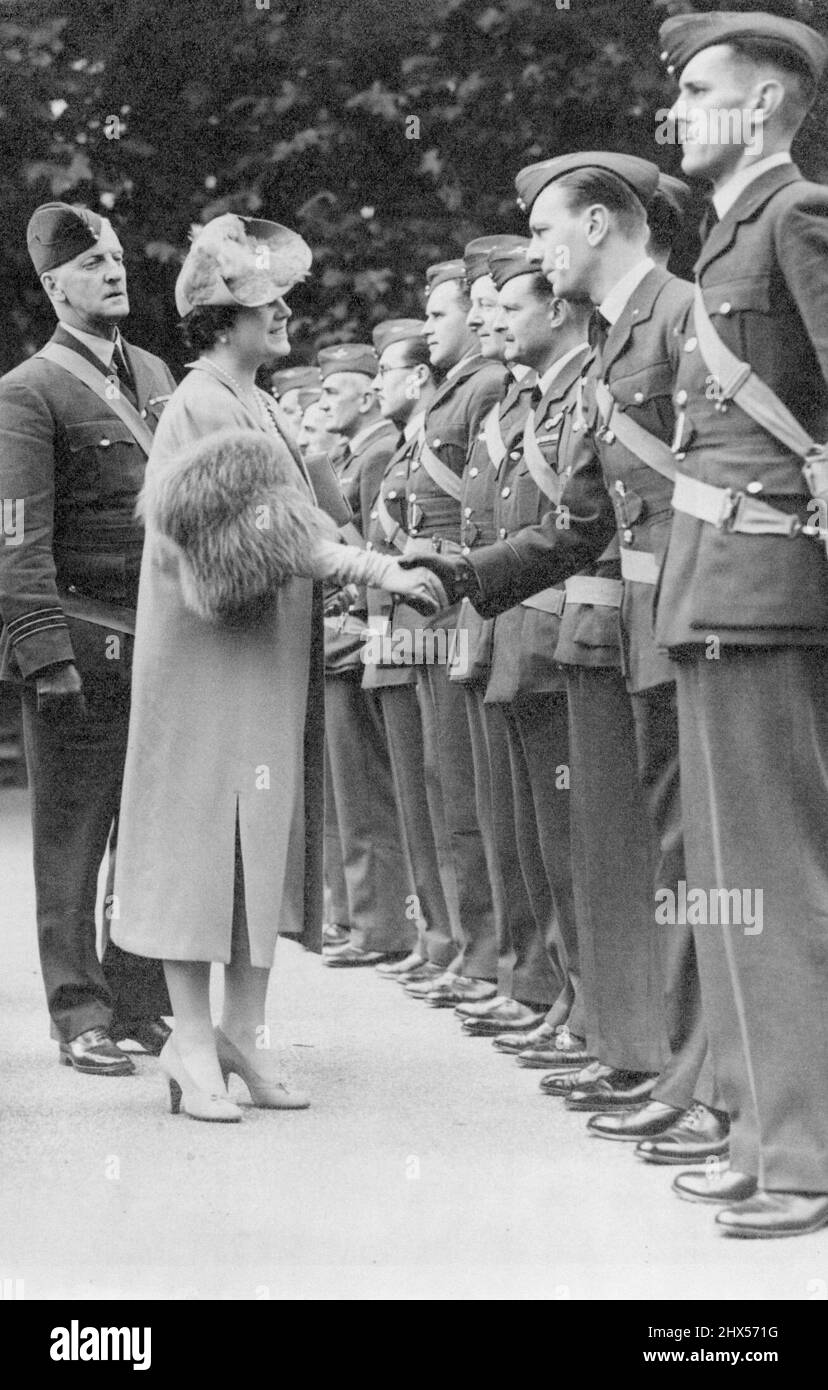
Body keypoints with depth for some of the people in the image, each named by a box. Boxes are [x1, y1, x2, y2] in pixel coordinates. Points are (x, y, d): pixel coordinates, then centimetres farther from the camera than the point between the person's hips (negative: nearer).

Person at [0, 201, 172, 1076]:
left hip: (163, 642, 6)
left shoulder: (156, 375, 14)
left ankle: (142, 1002, 19)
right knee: (73, 843, 1)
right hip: (81, 644, -6)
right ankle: (81, 1017, 8)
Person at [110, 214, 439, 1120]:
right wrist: (375, 569, -25)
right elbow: (262, 535, -22)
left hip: (271, 656, 9)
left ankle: (241, 1031, 13)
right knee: (205, 828, -4)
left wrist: (369, 565, 3)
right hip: (212, 654, -9)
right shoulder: (203, 406, -12)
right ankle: (194, 1041, 1)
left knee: (267, 832, 8)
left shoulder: (255, 402, 15)